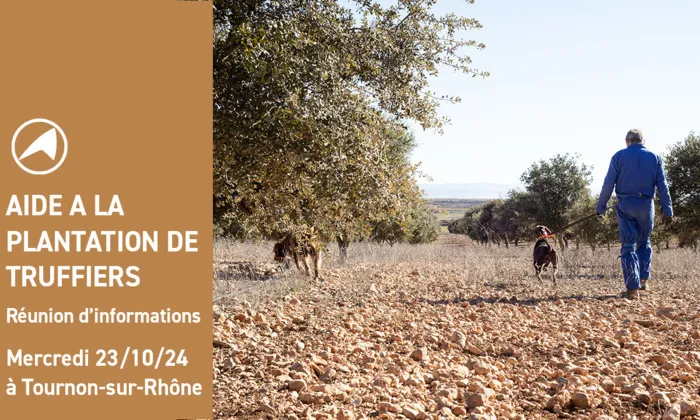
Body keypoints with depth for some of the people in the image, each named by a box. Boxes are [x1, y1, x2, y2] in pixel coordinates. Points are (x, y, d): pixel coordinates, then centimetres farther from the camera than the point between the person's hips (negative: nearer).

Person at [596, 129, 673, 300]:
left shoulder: (619, 156, 2)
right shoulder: (654, 158, 7)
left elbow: (608, 183, -3)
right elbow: (662, 186, 3)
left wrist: (601, 207, 2)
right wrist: (667, 210, 5)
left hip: (625, 205, -1)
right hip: (646, 205, 1)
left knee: (628, 247, 0)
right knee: (644, 242, 21)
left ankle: (633, 289, -7)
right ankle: (644, 279, 14)